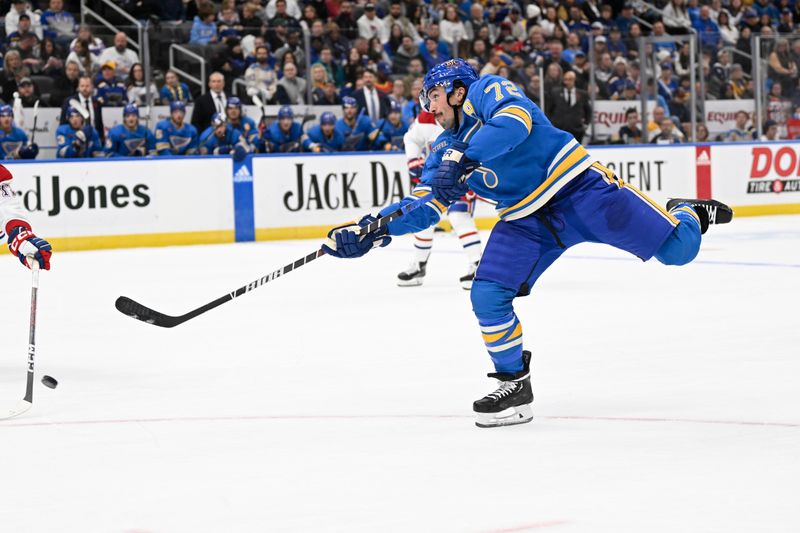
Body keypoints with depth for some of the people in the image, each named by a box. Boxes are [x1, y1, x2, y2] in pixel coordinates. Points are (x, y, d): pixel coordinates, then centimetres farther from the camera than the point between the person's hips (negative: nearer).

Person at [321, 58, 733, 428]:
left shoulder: (487, 91, -7)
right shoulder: (444, 151, 14)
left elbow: (516, 119, -28)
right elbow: (424, 208, 9)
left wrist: (465, 156, -36)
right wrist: (368, 229, -4)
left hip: (576, 186, -6)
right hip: (527, 220, 7)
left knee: (676, 248, -13)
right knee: (487, 296, -12)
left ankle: (685, 214, 23)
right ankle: (515, 385, 3)